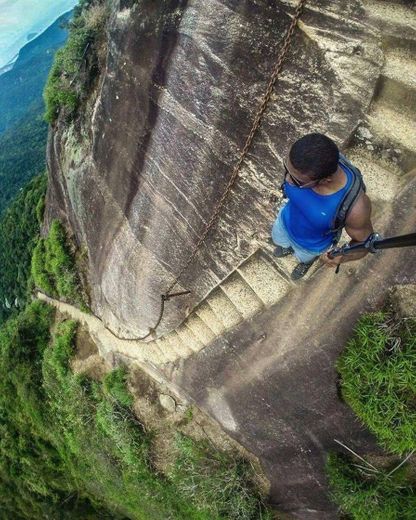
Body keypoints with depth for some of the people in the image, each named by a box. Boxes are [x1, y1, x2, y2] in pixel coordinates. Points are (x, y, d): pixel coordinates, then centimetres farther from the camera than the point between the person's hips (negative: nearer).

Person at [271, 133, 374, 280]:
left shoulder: (355, 207, -47)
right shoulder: (303, 162, -37)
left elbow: (364, 242, -25)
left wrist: (343, 257, -46)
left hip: (312, 244, -2)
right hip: (287, 218, 3)